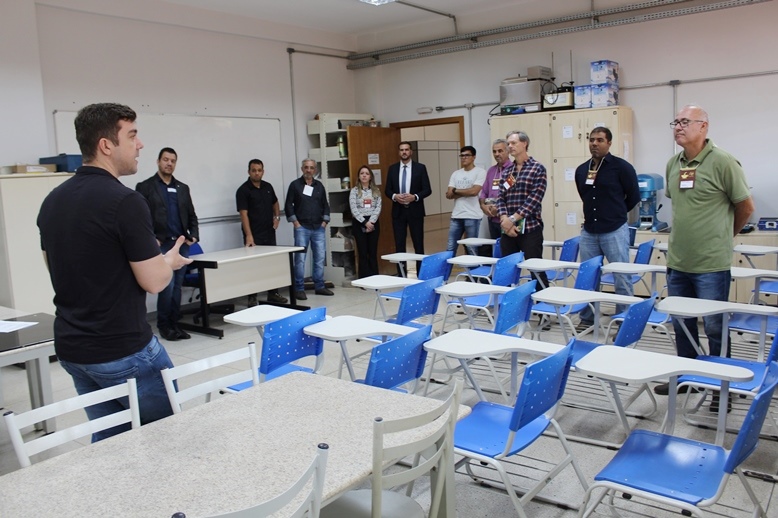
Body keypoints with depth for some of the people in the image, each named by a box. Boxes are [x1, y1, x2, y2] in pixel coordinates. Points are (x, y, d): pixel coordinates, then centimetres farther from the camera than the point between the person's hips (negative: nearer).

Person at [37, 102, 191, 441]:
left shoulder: (52, 201, 6)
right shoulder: (124, 201, -20)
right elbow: (154, 281, -18)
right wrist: (170, 259, 4)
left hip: (72, 349, 8)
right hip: (124, 350, -7)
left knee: (108, 440, 17)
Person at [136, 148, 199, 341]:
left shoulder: (183, 188, 16)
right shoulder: (145, 187, 1)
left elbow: (192, 215, 17)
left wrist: (194, 235, 2)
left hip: (182, 245, 5)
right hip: (161, 245, -5)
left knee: (177, 287, 7)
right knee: (167, 286, -8)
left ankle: (174, 324, 16)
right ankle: (164, 325, 7)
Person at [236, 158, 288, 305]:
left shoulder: (268, 187, 8)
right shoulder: (243, 190, -11)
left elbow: (275, 203, 26)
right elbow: (243, 214, -18)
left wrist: (277, 217, 7)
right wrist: (249, 236, -27)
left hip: (269, 233, 6)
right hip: (254, 236, -6)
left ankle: (273, 293, 22)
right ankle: (252, 297, 8)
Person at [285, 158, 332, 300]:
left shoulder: (319, 186, 13)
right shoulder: (295, 185, 1)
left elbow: (325, 205, 16)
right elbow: (288, 205, -1)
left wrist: (324, 221, 6)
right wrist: (295, 222, -7)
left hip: (319, 228, 4)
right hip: (302, 227, -4)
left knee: (320, 258, 6)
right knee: (300, 258, -5)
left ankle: (319, 286, 16)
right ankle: (299, 289, 1)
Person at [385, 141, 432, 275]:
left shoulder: (420, 167, 1)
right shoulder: (392, 168, 8)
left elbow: (427, 189, -2)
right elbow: (387, 190, 8)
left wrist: (415, 197, -18)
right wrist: (394, 196, -13)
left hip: (415, 211, -2)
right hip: (398, 211, 2)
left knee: (418, 244, 3)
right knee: (399, 245, 3)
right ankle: (401, 275, 10)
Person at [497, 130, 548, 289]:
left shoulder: (537, 168, -2)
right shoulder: (506, 171, 14)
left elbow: (534, 199, -11)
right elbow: (501, 198, 8)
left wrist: (513, 219, -14)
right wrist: (505, 219, -10)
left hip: (530, 228, -5)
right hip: (507, 229, 5)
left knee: (536, 270, -3)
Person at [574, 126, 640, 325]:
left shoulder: (621, 167, -6)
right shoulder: (581, 170, 9)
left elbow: (634, 196, 1)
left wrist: (616, 213, 10)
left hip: (614, 231, -5)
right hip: (588, 232, 5)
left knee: (622, 278, 1)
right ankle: (586, 319, 20)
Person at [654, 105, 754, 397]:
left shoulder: (722, 162, -11)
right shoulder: (673, 165, 7)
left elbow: (746, 206, -3)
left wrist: (723, 235, 8)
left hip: (711, 264, -6)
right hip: (677, 262, 6)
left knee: (715, 328, 5)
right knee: (681, 324, 16)